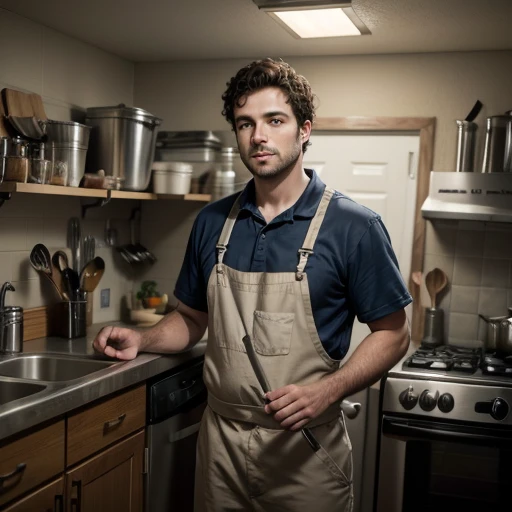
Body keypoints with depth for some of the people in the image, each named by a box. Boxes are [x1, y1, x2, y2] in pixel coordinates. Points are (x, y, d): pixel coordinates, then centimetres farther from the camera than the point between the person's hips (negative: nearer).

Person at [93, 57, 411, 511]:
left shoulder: (354, 227, -11)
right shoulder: (212, 222, 3)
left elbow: (392, 333, -7)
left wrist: (327, 391, -20)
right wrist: (140, 340, -4)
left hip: (304, 448, -3)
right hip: (220, 441, 4)